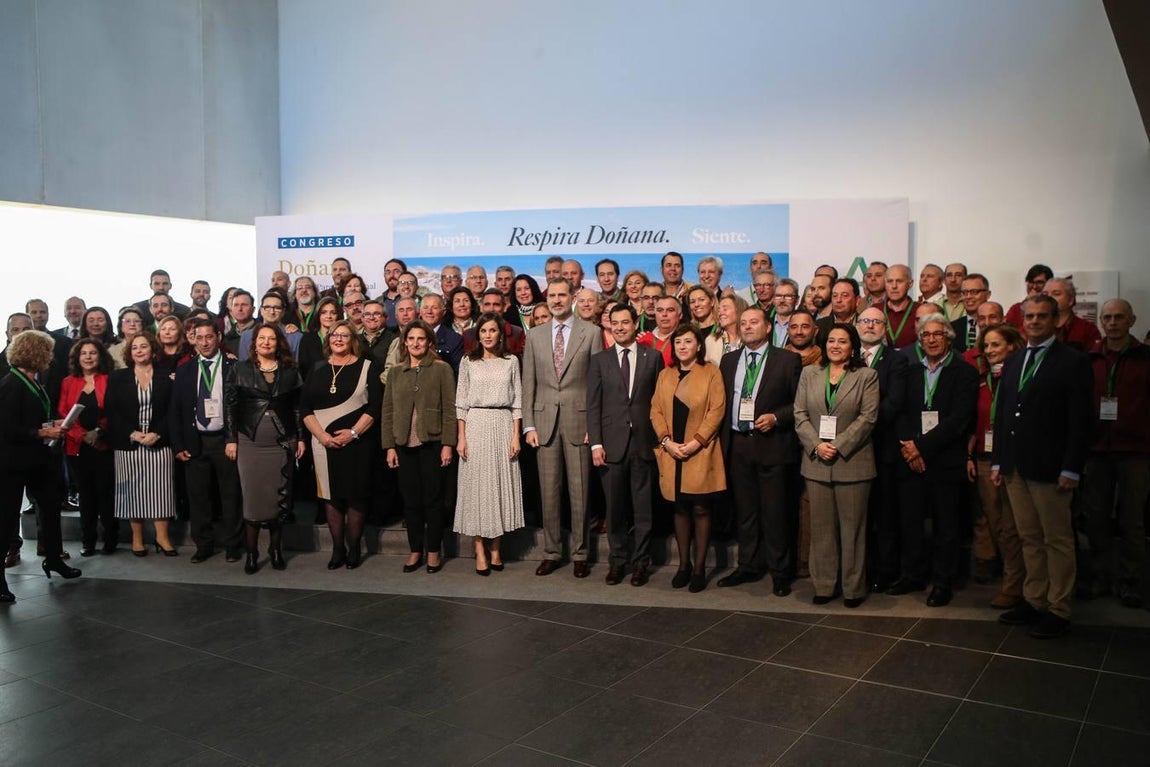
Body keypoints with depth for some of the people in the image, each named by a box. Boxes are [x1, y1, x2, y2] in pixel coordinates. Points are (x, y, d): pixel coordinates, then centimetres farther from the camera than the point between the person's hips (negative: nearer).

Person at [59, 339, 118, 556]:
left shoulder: (108, 381, 2)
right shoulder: (68, 383, 8)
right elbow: (63, 414, 2)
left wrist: (98, 432, -14)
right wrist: (82, 435, -11)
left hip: (103, 446, -2)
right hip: (77, 447, 2)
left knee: (106, 492, 0)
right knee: (85, 494, 8)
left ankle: (111, 539, 11)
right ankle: (87, 541, 15)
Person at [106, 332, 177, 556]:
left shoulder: (165, 378, 6)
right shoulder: (117, 378, 6)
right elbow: (112, 412, 1)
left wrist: (157, 434, -12)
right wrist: (132, 433, -11)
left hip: (159, 442, 0)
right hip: (128, 443, 0)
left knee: (159, 487, -2)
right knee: (133, 488, 3)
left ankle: (162, 536, 4)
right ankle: (136, 537, 11)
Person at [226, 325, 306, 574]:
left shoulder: (290, 372, 7)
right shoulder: (240, 370, 4)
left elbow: (298, 407, 8)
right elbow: (230, 406, 2)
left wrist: (301, 438, 4)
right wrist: (231, 439, -2)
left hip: (282, 444, 1)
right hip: (249, 443, -1)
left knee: (280, 498, 4)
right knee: (252, 497, 1)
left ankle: (276, 550, 17)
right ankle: (251, 553, 9)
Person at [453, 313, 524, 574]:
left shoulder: (511, 361, 7)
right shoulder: (468, 362, 5)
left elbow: (517, 401, 6)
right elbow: (461, 402, 4)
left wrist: (516, 435, -2)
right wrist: (461, 437, -4)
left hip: (503, 426, 1)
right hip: (475, 426, -1)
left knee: (502, 484, 3)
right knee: (477, 484, 0)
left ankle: (495, 548, 13)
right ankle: (480, 551, 5)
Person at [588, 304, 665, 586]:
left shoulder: (653, 357, 6)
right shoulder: (599, 360, 7)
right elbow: (593, 404, 3)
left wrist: (661, 438, -2)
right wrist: (596, 443, -4)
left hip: (643, 442, 0)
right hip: (612, 443, 1)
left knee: (643, 506, 5)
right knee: (614, 507, 6)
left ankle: (640, 562, 16)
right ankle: (617, 560, 19)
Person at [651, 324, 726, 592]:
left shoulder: (711, 373, 0)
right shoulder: (665, 375, 13)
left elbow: (717, 410, -8)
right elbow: (655, 410, 7)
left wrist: (696, 442, -15)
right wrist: (667, 441, -7)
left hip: (700, 453, -4)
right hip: (672, 454, 4)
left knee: (700, 509, 1)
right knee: (680, 509, 10)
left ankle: (699, 568, 9)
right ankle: (683, 565, 19)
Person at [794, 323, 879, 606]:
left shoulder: (866, 376, 2)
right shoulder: (809, 374, 11)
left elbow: (868, 417, -6)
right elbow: (800, 415, 6)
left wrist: (838, 445, -14)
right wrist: (816, 445, -9)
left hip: (852, 462, -3)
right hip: (816, 461, 3)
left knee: (852, 527, 4)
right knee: (821, 527, 8)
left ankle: (854, 588, 14)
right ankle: (824, 585, 17)